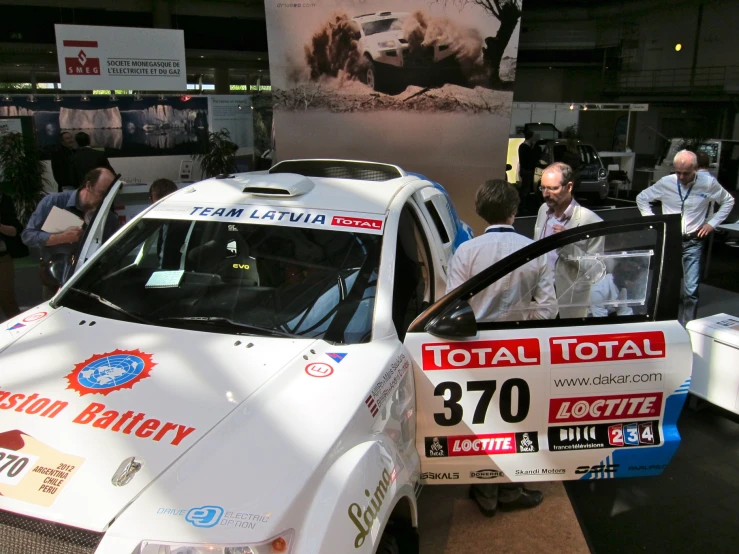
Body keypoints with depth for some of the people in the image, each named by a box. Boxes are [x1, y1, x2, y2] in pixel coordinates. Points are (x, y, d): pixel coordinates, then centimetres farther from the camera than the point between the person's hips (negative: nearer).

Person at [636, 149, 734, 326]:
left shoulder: (708, 183, -6)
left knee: (691, 290, -5)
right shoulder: (665, 183, -5)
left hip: (693, 242, -1)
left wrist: (712, 223, 3)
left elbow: (728, 201, 12)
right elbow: (641, 198, 10)